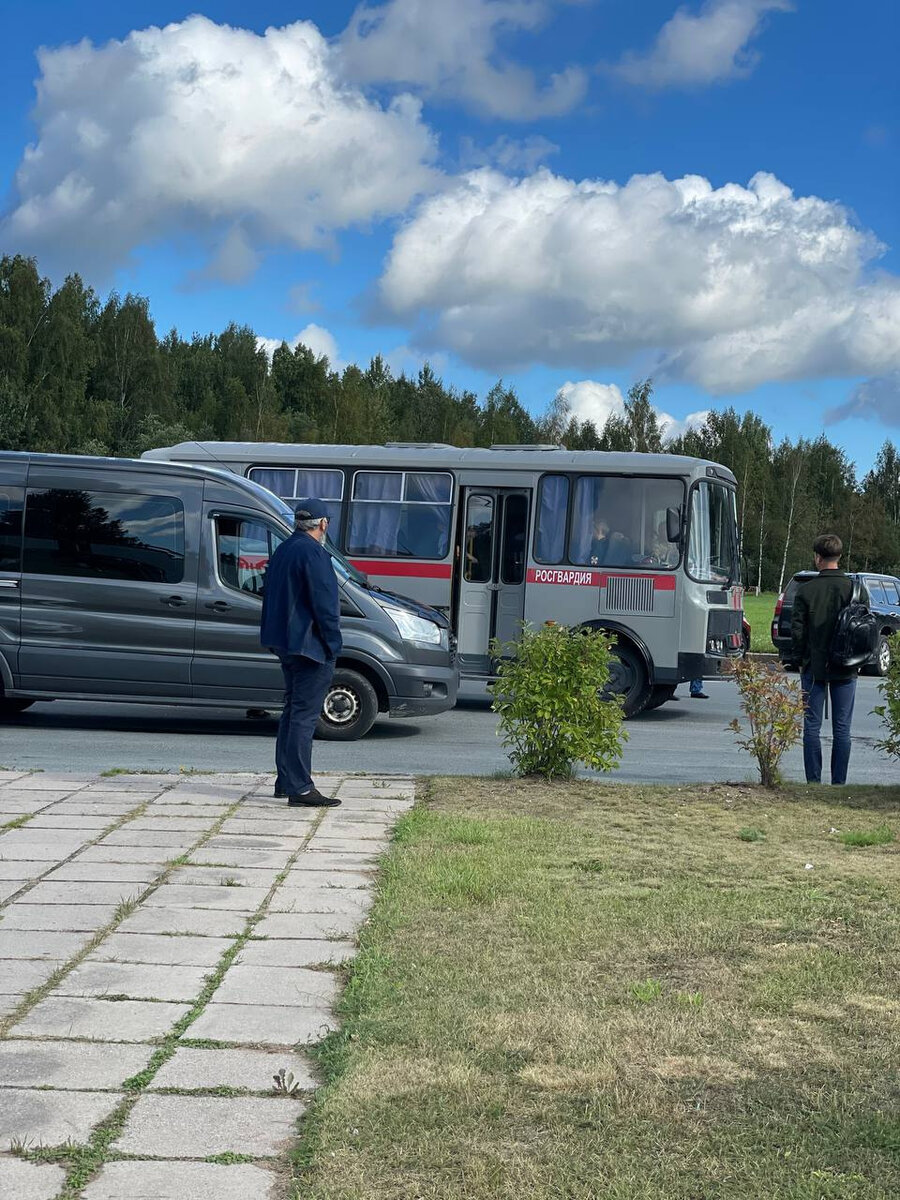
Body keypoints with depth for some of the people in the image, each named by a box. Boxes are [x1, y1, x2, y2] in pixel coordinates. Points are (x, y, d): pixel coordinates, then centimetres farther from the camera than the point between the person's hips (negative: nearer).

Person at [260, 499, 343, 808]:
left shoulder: (282, 550, 14)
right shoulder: (313, 553, -16)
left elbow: (273, 598, 20)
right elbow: (324, 603, -19)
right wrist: (333, 643, -12)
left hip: (285, 643, 10)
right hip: (309, 644, -10)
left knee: (292, 710, 18)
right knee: (304, 715, -9)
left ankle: (285, 780, 24)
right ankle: (300, 788, -9)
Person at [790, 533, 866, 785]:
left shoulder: (806, 590, -6)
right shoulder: (856, 589, -2)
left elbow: (797, 629, -5)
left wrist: (800, 660, 7)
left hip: (814, 667, -1)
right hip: (846, 670, 1)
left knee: (812, 727, 4)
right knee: (842, 729, 6)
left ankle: (813, 782, 3)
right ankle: (839, 783, 6)